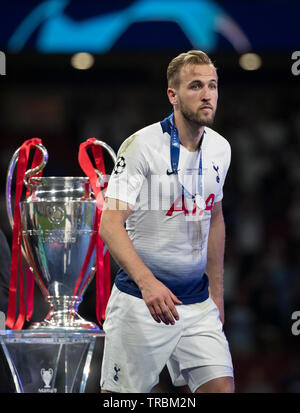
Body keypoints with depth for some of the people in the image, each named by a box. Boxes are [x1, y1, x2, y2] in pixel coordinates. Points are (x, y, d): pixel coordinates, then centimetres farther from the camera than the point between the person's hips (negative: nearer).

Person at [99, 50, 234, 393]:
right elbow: (110, 224, -19)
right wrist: (147, 282, -33)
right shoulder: (141, 146, -13)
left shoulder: (220, 149, 7)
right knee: (123, 393, -1)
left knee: (221, 387, -8)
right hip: (140, 300, -5)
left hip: (198, 302, 5)